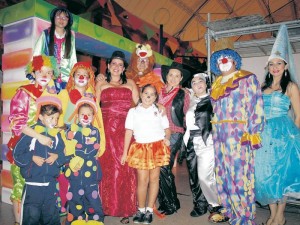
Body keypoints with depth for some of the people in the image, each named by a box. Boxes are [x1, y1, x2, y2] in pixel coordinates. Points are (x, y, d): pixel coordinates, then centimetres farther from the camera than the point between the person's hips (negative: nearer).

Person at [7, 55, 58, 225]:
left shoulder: (52, 94, 7)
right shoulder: (24, 92, -8)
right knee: (21, 184, 4)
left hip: (45, 145, 4)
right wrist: (39, 137, -26)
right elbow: (17, 122, -16)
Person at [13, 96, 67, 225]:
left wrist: (57, 157, -14)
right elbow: (17, 154, -7)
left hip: (51, 183, 4)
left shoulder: (57, 134, 2)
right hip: (33, 183, -3)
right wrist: (32, 158, -18)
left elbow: (63, 154, 6)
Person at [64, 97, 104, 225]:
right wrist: (85, 150, -14)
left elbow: (94, 150, -8)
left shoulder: (95, 131, 3)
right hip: (75, 170, 1)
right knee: (75, 198, 10)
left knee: (92, 197, 5)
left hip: (90, 170, 0)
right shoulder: (72, 130, 3)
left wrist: (76, 150, -12)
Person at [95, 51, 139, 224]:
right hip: (106, 129, 0)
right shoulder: (101, 84, 15)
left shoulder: (130, 83, 15)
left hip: (125, 130, 0)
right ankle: (107, 206, 16)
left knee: (126, 168, -2)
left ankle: (126, 208, 9)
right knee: (107, 167, 1)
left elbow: (139, 104, 7)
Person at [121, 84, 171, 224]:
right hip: (141, 148, -1)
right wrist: (125, 152, -1)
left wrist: (167, 138, -12)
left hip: (157, 147, 1)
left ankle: (149, 210, 18)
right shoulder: (133, 111, 7)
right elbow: (129, 132, 3)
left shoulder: (159, 111, 10)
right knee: (142, 180, -2)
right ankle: (141, 210, 17)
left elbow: (167, 128, 10)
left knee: (154, 179, 4)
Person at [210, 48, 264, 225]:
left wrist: (252, 134, -15)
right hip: (219, 135, 7)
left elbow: (256, 106, -7)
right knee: (223, 172, 11)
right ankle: (229, 210, 26)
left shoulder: (247, 78, 1)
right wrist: (216, 133, 14)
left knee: (239, 173, -4)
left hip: (239, 134, -6)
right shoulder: (217, 84, 19)